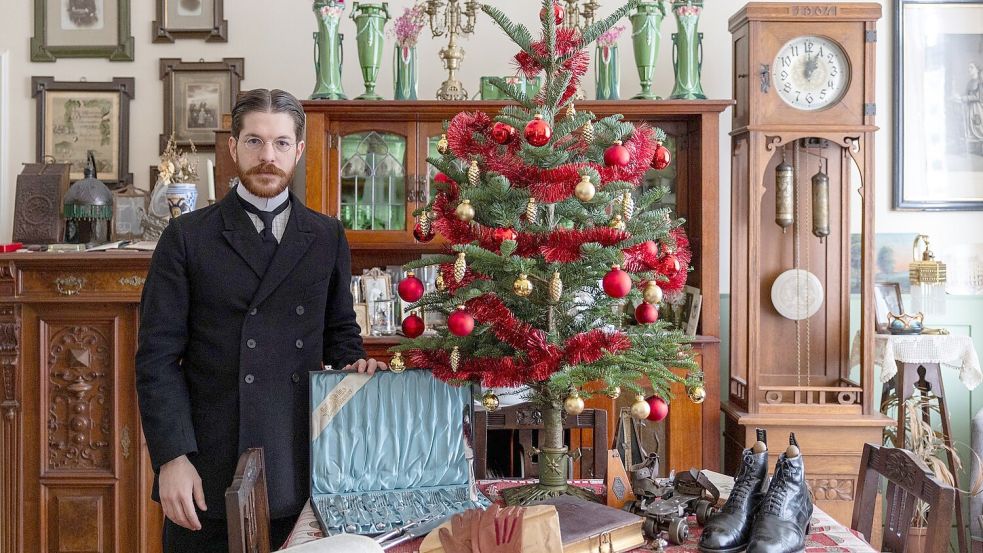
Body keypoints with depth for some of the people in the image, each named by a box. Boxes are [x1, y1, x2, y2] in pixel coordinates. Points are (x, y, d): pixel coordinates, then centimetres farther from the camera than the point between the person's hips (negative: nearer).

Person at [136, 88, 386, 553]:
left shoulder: (328, 237, 8)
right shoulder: (187, 237, 0)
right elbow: (158, 356, -3)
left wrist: (353, 365, -5)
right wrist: (172, 457, -11)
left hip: (301, 469, 2)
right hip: (210, 471, -2)